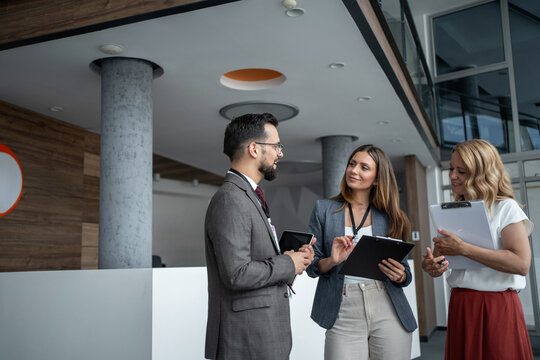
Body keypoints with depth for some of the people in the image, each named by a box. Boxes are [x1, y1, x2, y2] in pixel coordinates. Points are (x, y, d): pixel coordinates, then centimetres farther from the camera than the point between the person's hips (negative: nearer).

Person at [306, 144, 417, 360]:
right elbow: (310, 266, 6)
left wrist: (400, 276, -11)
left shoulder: (389, 215, 9)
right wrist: (331, 262, -14)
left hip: (388, 311, 1)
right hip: (344, 312, -1)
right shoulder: (324, 209, 7)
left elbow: (405, 272, 11)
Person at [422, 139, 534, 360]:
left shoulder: (505, 208, -5)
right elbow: (437, 261, 12)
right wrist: (430, 266, -13)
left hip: (498, 308, -5)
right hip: (460, 307, 5)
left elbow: (521, 263, -19)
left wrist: (463, 249, -20)